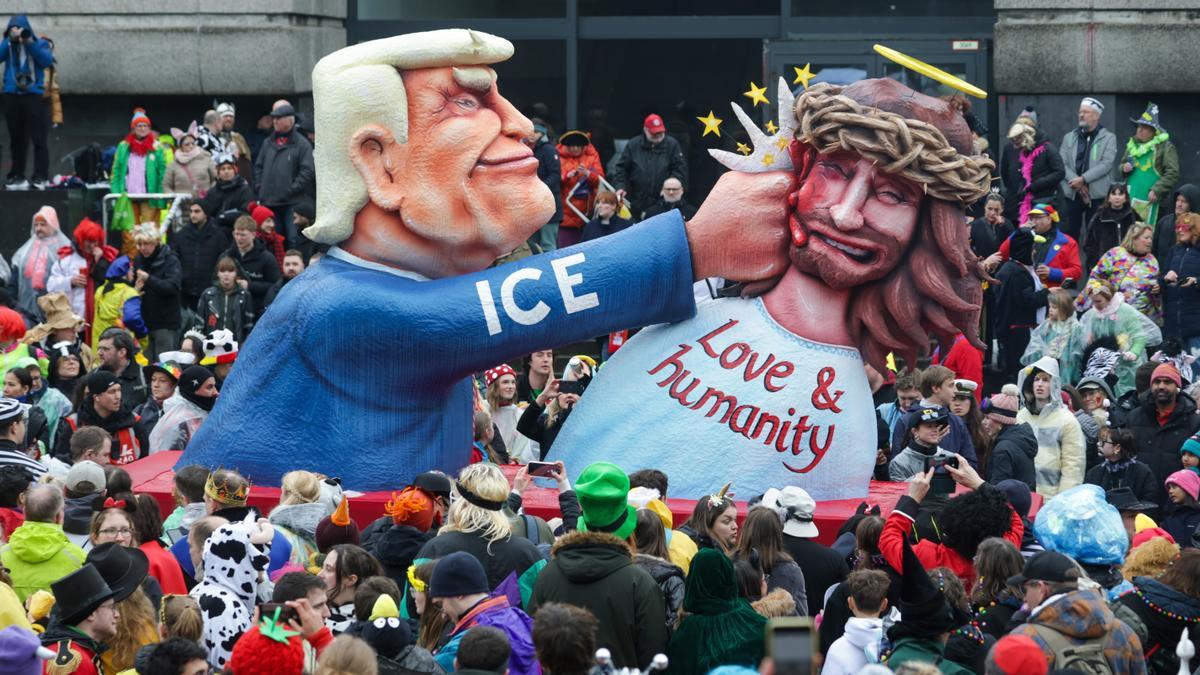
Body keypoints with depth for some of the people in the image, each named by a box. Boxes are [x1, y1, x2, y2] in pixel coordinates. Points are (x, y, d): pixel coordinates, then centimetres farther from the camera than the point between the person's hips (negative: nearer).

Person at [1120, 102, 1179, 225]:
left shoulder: (1166, 147, -6)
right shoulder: (1132, 144, 14)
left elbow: (1173, 173, -11)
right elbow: (1122, 165, 26)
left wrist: (1157, 191, -18)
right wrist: (1124, 168, 1)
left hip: (1149, 200, -6)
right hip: (1130, 198, 6)